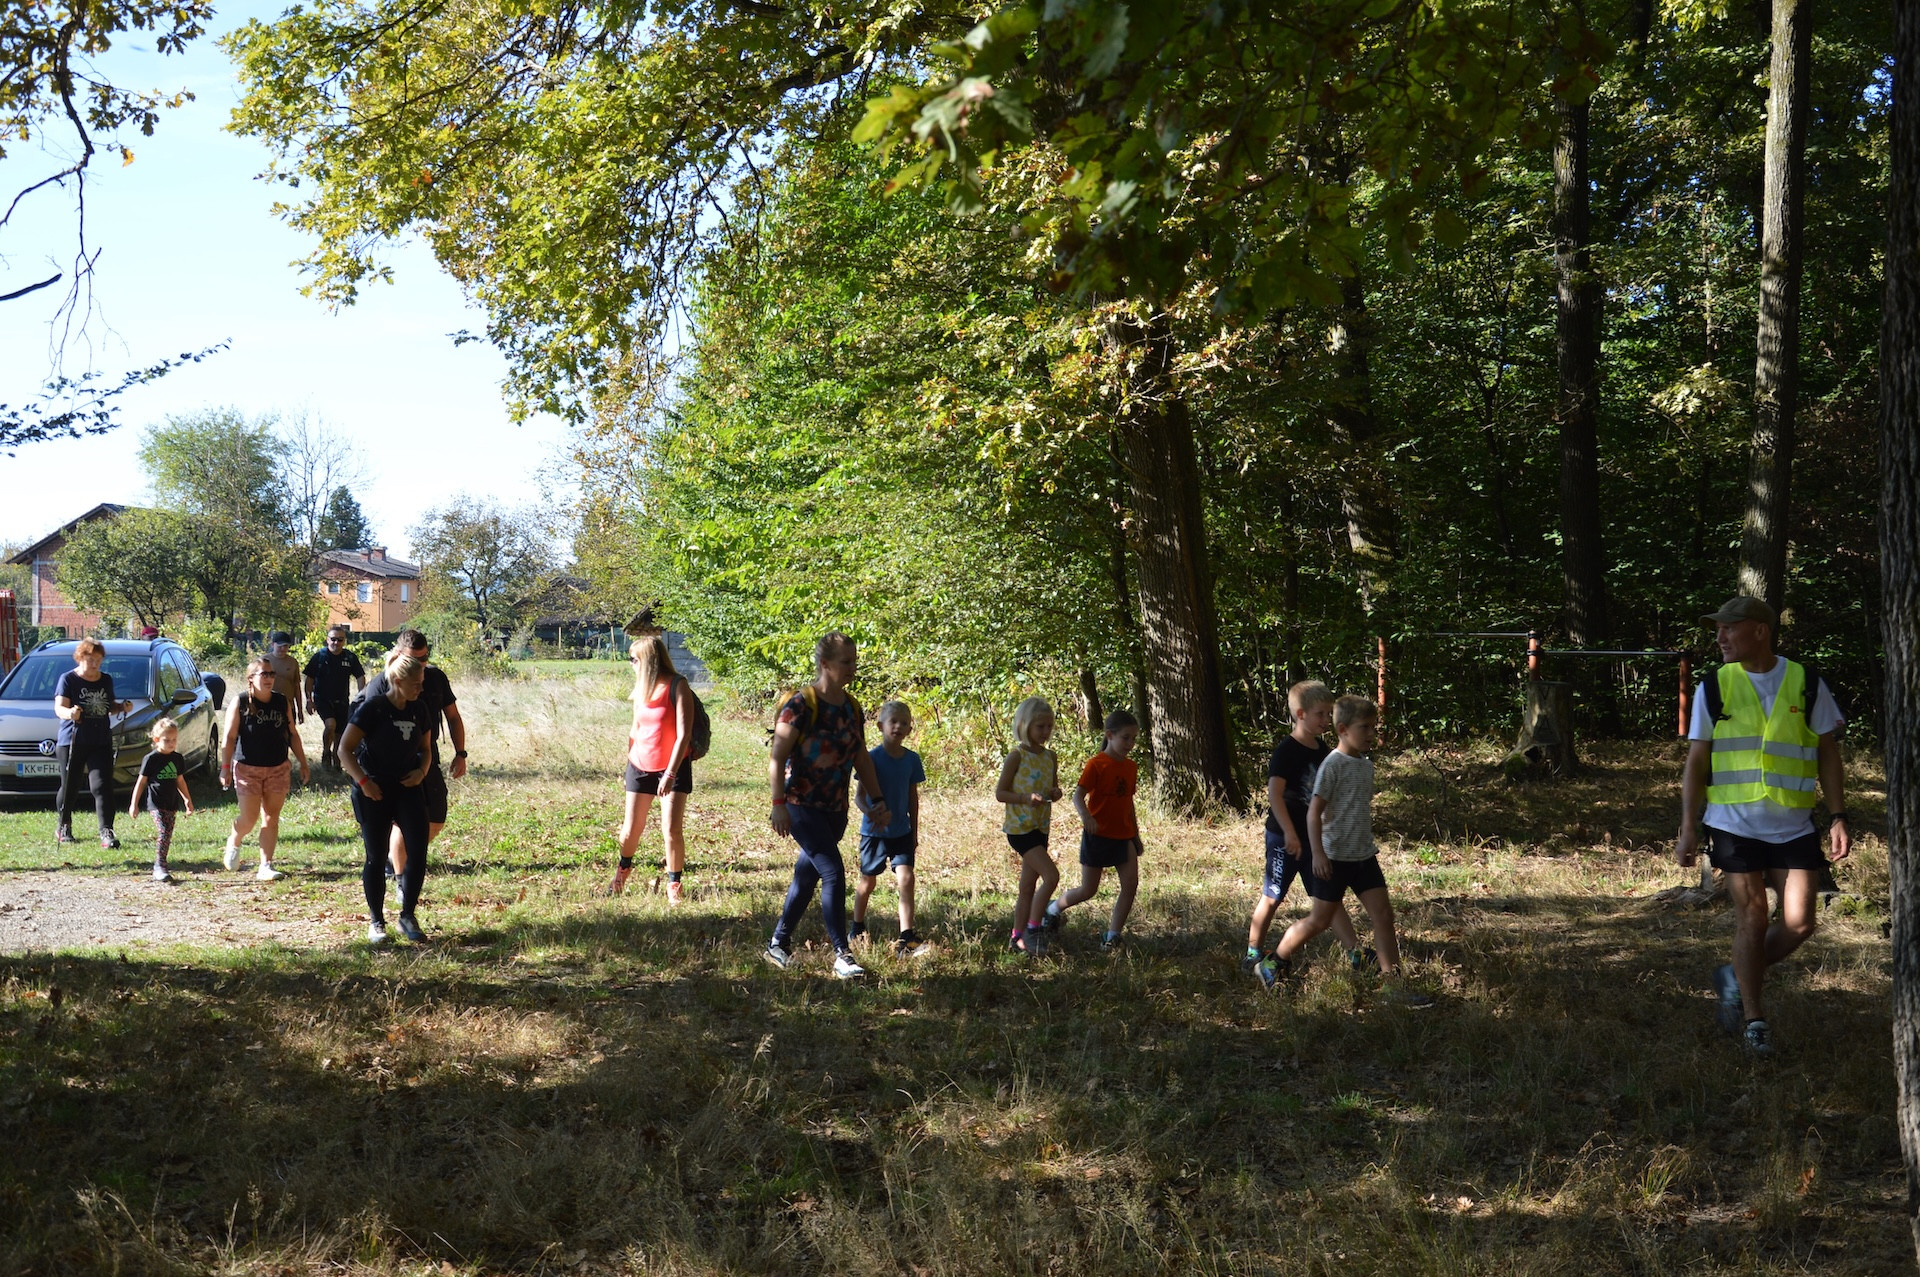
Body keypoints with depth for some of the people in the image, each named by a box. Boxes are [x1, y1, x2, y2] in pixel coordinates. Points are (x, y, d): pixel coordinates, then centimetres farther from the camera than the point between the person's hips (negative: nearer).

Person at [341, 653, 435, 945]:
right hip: (375, 790, -4)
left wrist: (422, 771, -3)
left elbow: (425, 748, 17)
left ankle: (408, 916, 6)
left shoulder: (420, 710, 5)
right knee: (376, 857, 1)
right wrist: (363, 781, -19)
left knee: (418, 850, -8)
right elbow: (345, 749, -11)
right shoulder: (372, 708, -11)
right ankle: (376, 922, 14)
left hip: (408, 787, 4)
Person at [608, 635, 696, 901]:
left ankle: (674, 884, 7)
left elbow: (684, 734, -19)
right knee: (631, 829, 9)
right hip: (640, 766, 5)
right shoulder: (641, 687, 5)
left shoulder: (677, 687, -14)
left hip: (673, 766, -5)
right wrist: (629, 758, 12)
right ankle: (623, 867, 37)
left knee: (673, 829, -10)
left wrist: (670, 773, -24)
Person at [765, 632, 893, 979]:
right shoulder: (801, 704, -14)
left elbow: (861, 758, 18)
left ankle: (778, 944, 25)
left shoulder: (852, 707, 9)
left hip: (835, 807, 7)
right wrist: (779, 803, -22)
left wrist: (878, 801, 15)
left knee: (808, 874, 12)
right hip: (802, 805, -7)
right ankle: (842, 956, -11)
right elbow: (776, 757, -15)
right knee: (833, 872, -15)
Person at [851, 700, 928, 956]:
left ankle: (906, 939, -14)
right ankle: (857, 928, 35)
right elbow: (860, 795, -18)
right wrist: (871, 811, -39)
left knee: (906, 878, -12)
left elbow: (913, 797, 9)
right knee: (868, 882, 12)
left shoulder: (912, 759, -1)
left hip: (902, 831, 3)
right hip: (874, 830, -3)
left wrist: (914, 831, 11)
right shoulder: (872, 758, -14)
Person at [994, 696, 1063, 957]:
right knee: (1051, 875, -18)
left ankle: (1017, 938, 20)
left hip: (1040, 827, 7)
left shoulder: (1050, 757, 9)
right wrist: (1027, 798, -25)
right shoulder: (1017, 757, -11)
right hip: (1020, 827, -7)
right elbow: (1000, 793, -11)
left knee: (1029, 886, 12)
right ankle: (1033, 930, -8)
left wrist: (1055, 793, -3)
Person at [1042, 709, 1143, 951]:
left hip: (1123, 836, 6)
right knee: (1088, 890, 3)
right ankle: (1054, 909, 30)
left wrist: (1136, 834, 21)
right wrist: (1086, 816, -40)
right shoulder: (1096, 765, -13)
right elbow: (1078, 795, -21)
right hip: (1098, 835, -6)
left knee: (1131, 884, -7)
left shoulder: (1131, 767, 8)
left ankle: (1112, 936, 1)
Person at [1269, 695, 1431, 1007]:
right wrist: (1318, 853, -23)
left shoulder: (1366, 765, 9)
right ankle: (1278, 960, 24)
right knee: (1320, 920, 1)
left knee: (1383, 915, -1)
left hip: (1363, 856, 7)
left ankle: (1396, 986, 0)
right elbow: (1314, 811, -17)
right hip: (1334, 858, -7)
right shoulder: (1333, 764, -14)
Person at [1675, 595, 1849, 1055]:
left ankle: (1737, 979, 21)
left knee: (1798, 924, -4)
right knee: (1752, 920, -2)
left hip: (1794, 827, 1)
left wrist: (1838, 817, 0)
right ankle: (1754, 1019, 10)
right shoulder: (1714, 688, 3)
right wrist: (1688, 828, -1)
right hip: (1735, 824, -1)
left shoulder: (1807, 684, 2)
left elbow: (1828, 755, 7)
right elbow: (1696, 763, 5)